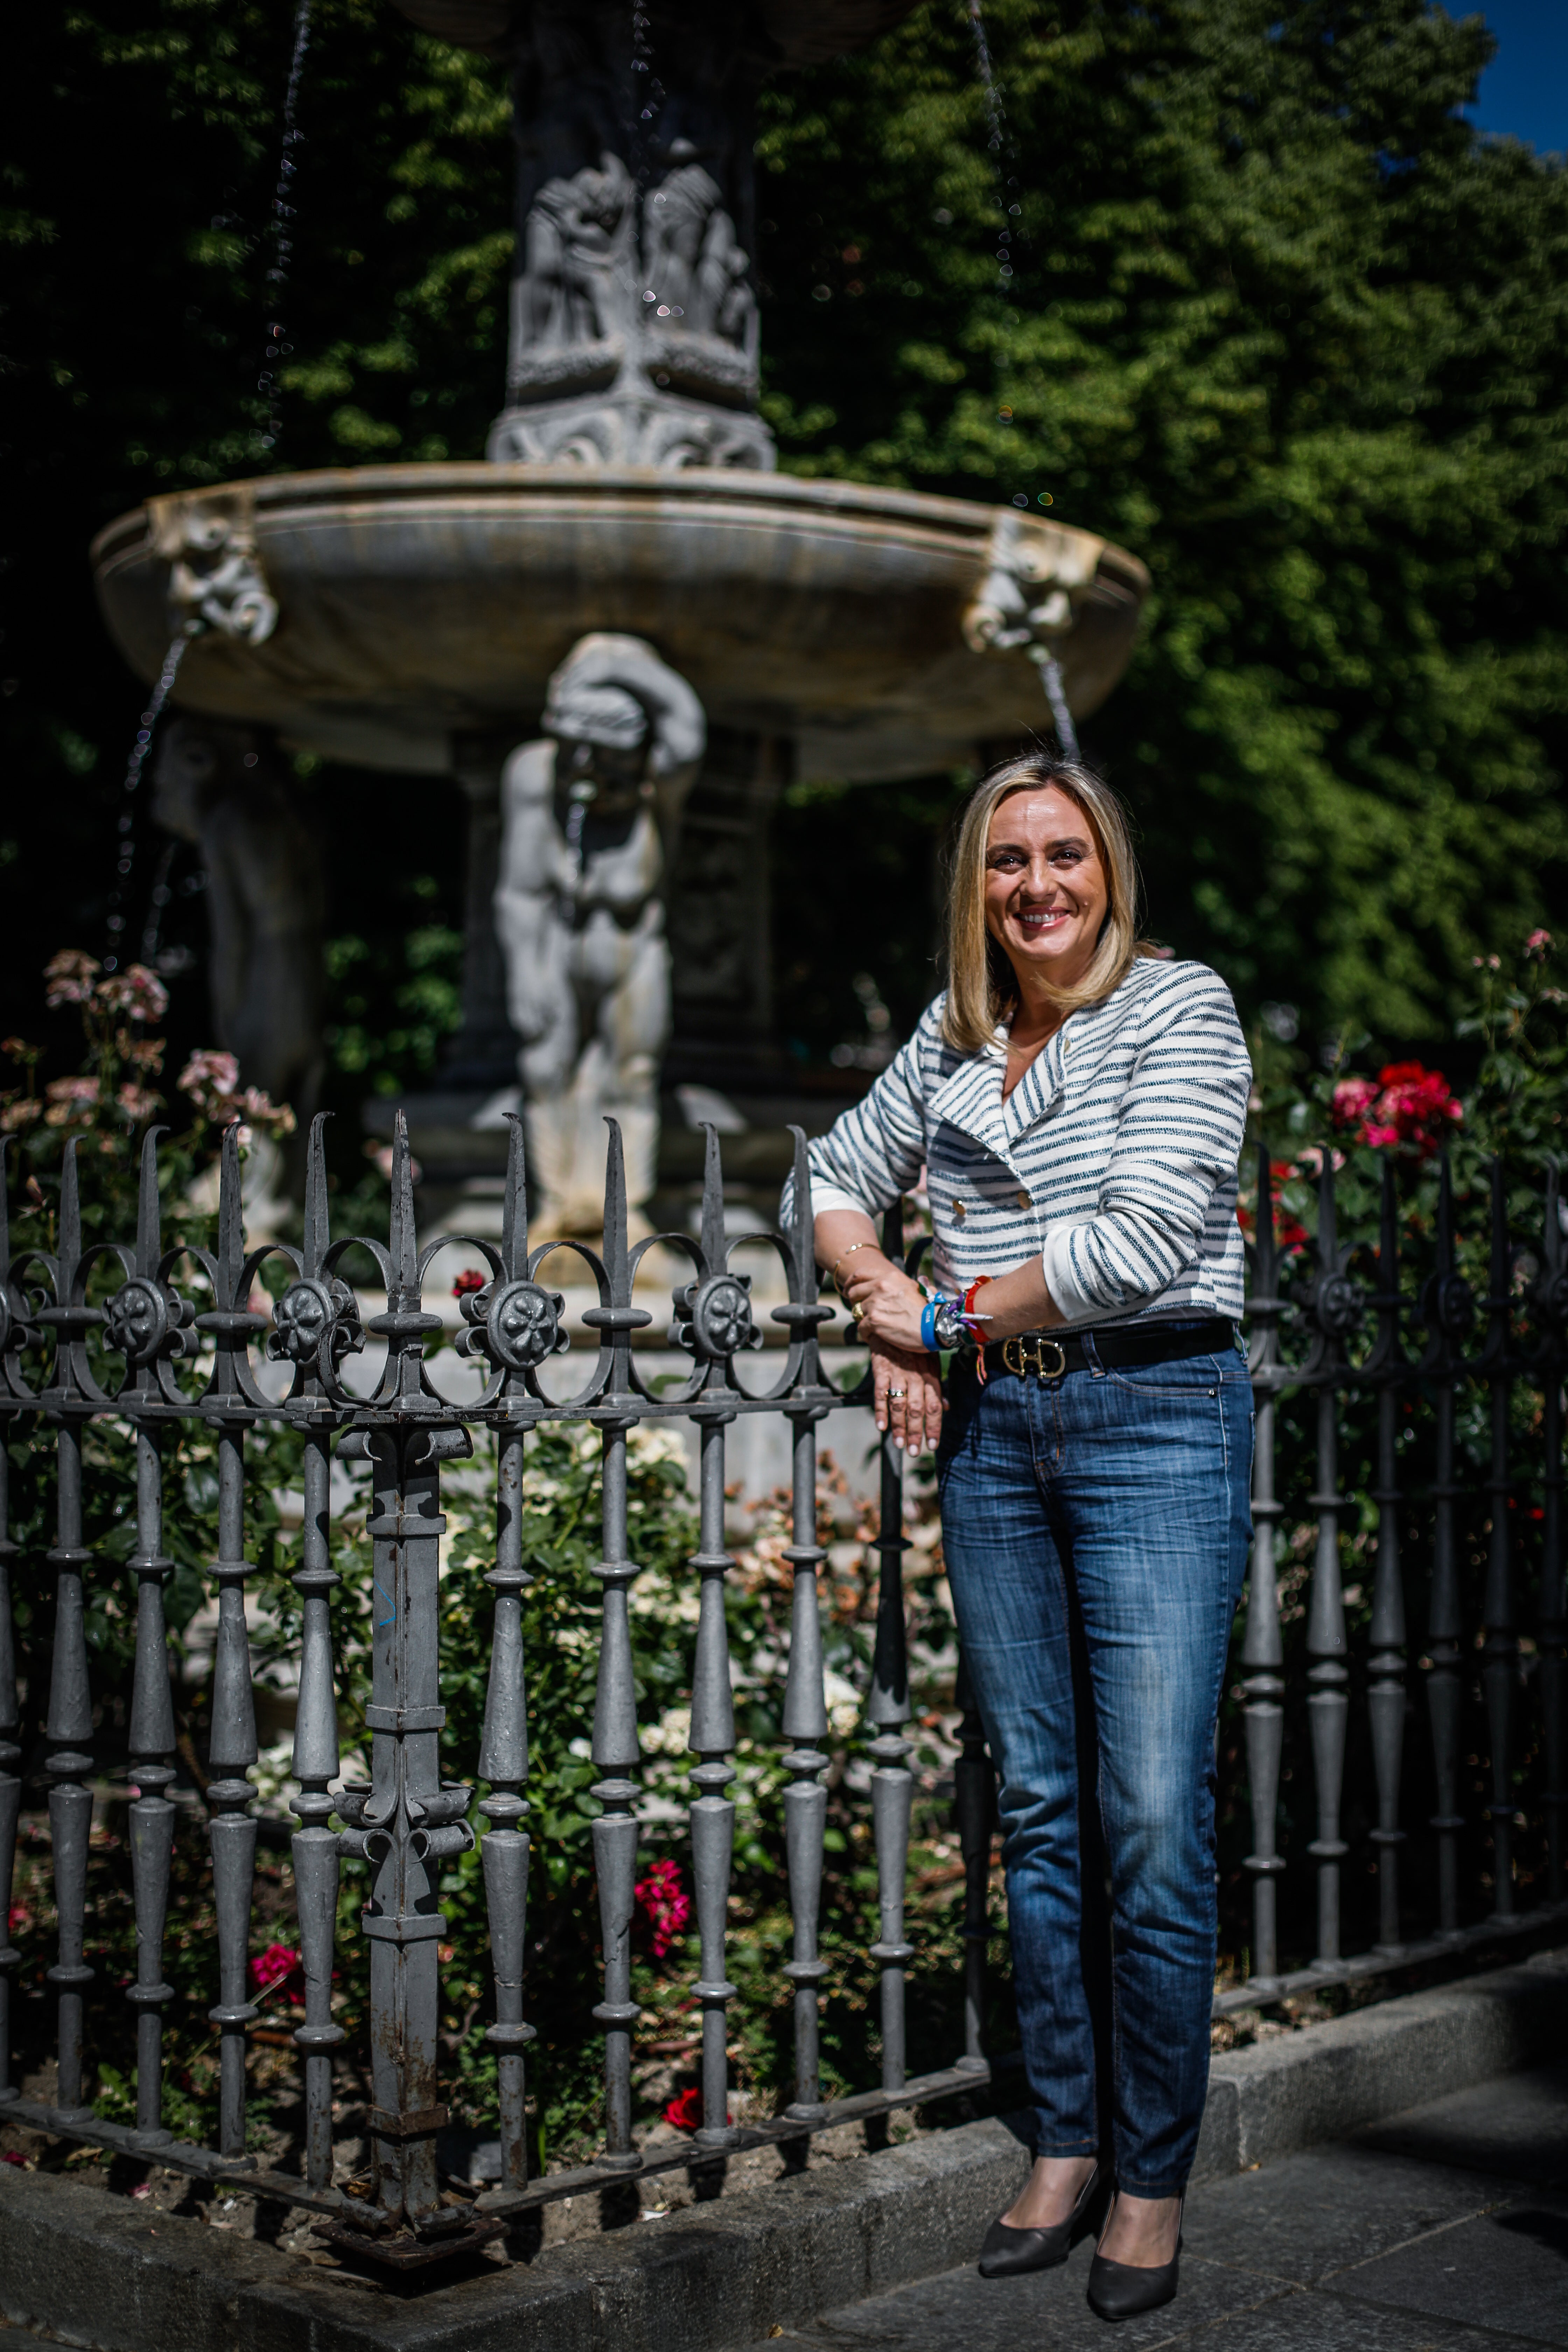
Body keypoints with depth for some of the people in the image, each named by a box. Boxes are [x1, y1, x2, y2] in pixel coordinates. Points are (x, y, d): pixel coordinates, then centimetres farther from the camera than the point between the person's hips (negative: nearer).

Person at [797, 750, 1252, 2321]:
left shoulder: (1181, 1008, -5)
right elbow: (838, 1179, 24)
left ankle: (1152, 2176, 9)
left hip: (1157, 1424, -5)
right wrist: (892, 1316, 5)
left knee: (1154, 1825, -5)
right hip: (992, 1428, 5)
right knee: (1037, 1811, 11)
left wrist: (951, 1310, -6)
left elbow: (1146, 1239, -16)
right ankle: (1065, 2142, 23)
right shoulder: (951, 1038, 11)